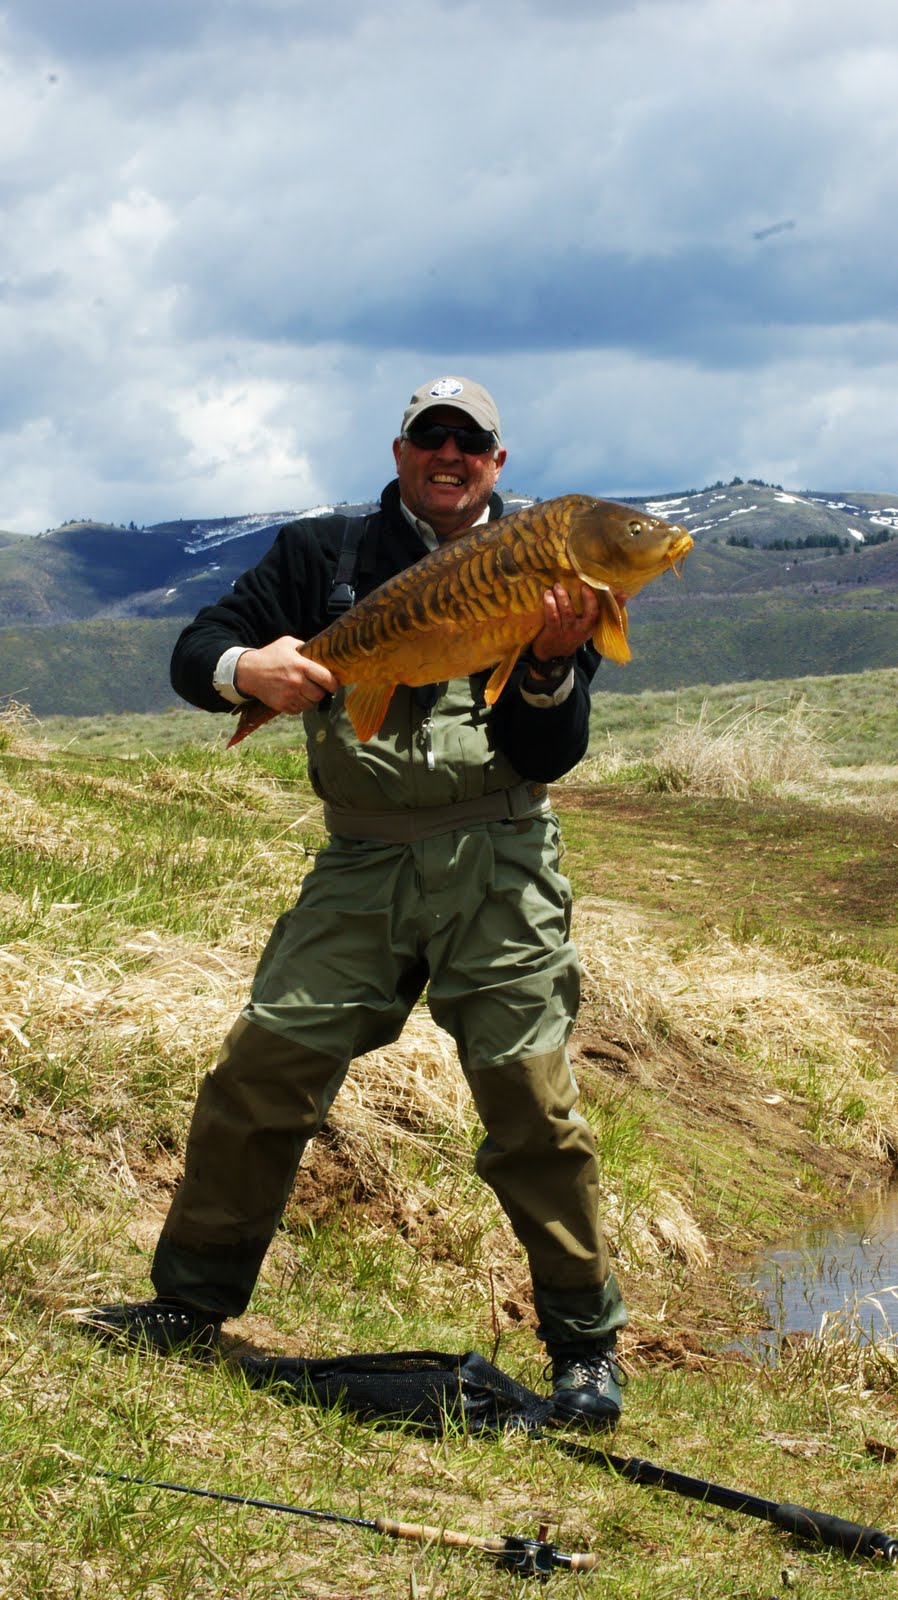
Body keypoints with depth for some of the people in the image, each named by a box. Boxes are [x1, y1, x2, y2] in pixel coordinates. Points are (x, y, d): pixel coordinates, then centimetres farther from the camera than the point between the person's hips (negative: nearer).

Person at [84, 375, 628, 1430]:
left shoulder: (539, 569, 5)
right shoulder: (323, 555, 9)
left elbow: (547, 756, -2)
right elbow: (193, 652, 5)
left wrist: (552, 663, -22)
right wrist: (246, 669, -18)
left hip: (494, 865, -2)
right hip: (360, 862, 2)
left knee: (531, 1097, -6)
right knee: (261, 1066, -3)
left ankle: (584, 1341, 8)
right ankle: (192, 1298, 13)